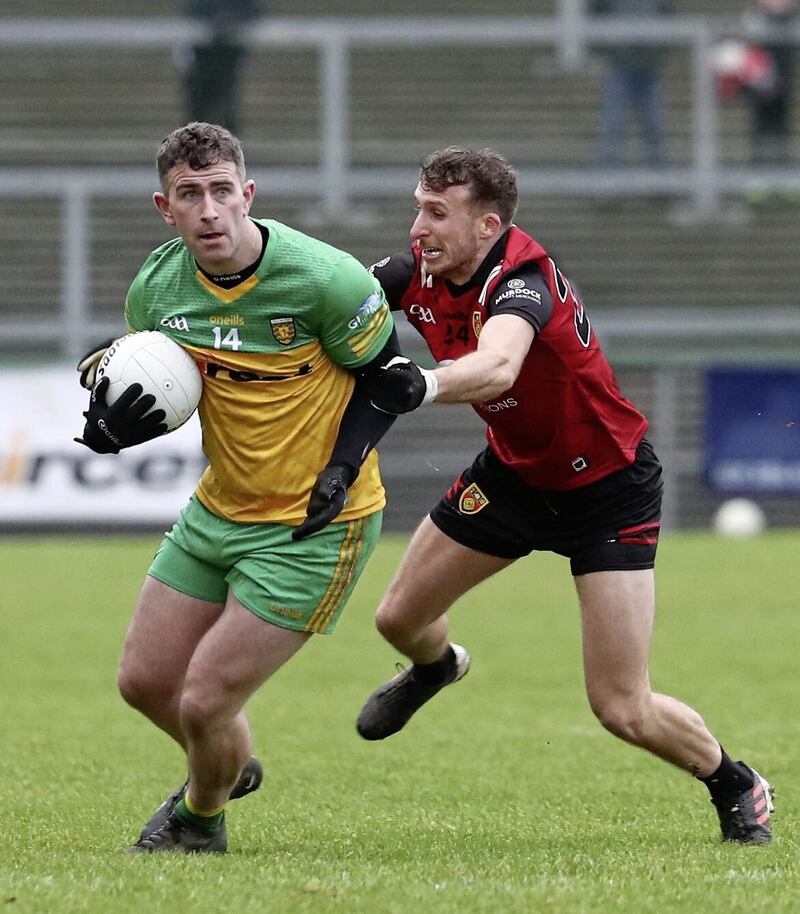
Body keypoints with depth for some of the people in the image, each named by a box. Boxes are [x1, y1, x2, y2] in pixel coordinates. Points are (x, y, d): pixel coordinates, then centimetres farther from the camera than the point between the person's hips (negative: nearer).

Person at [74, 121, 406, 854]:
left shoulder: (325, 280, -23)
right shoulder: (156, 286, -8)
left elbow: (386, 375, -7)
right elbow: (159, 387, 8)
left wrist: (340, 471, -18)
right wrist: (114, 426, -15)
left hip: (313, 528, -6)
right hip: (218, 511, 6)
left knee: (205, 702, -7)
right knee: (145, 681, 11)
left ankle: (200, 819, 27)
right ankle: (233, 768, 44)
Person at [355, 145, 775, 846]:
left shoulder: (524, 281, -35)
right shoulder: (420, 271, -13)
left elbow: (496, 366, -55)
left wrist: (425, 385, -74)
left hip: (608, 489, -7)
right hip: (515, 471, 7)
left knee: (623, 710, -11)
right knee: (401, 618, 12)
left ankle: (737, 788, 19)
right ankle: (436, 666, 51)